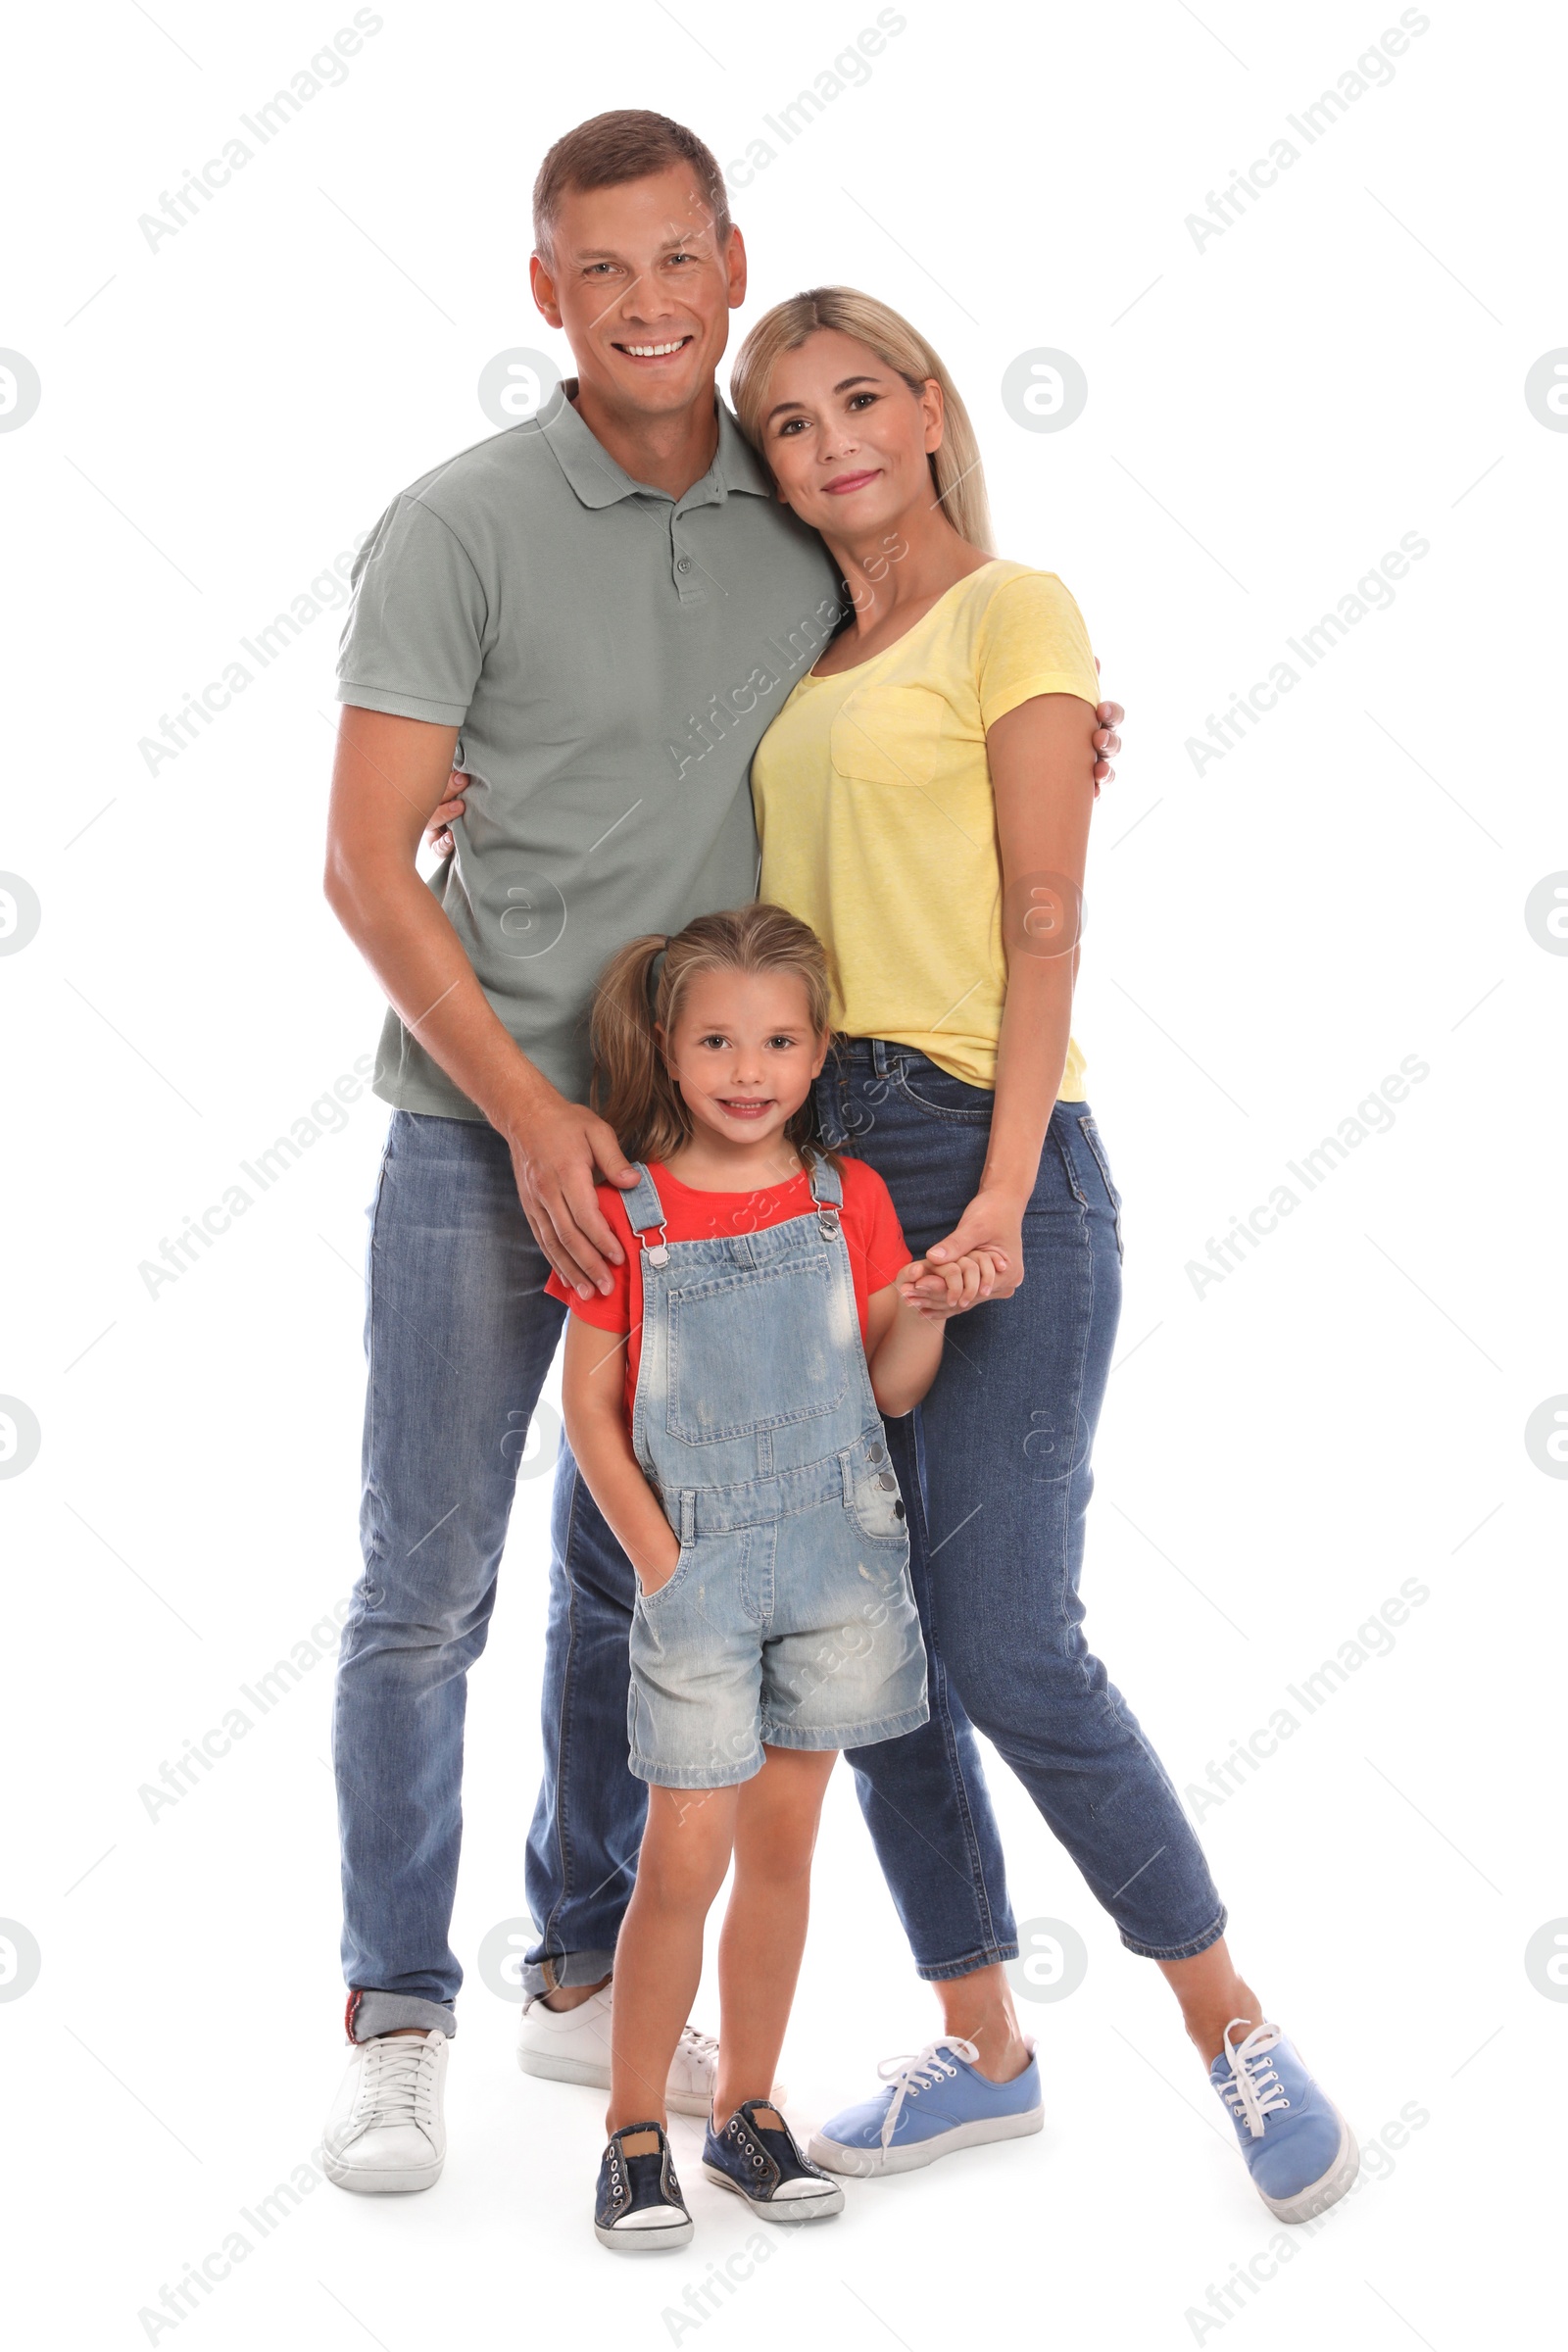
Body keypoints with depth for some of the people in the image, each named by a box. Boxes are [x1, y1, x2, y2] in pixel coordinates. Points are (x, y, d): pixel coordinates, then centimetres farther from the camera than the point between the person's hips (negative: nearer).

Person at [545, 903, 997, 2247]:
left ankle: (747, 2112, 23)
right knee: (686, 1856, -3)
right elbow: (591, 1406, -2)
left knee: (782, 1842, 11)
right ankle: (635, 2131, 11)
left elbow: (892, 1391, 6)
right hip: (696, 1567, -3)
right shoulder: (626, 1212, -4)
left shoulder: (850, 1200, 4)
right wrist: (662, 1564, -7)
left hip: (836, 1554, 3)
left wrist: (929, 1308, -14)